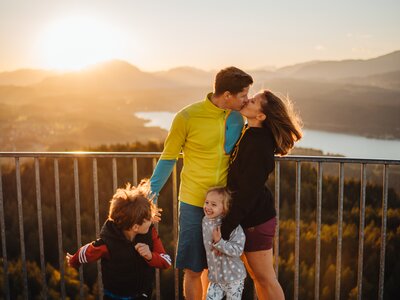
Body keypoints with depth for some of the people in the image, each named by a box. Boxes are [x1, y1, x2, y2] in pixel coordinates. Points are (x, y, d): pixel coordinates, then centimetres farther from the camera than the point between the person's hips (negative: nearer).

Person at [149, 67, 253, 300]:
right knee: (193, 270, 7)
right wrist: (151, 194, -2)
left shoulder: (237, 119, 1)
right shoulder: (187, 117, -12)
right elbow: (169, 158, -3)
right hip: (194, 203, -3)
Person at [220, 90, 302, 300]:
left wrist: (224, 230, -21)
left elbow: (247, 194, -25)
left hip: (255, 220, -9)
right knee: (256, 276, 21)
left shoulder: (258, 146, -26)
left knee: (265, 278, 7)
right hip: (250, 217, 9)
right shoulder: (248, 134, 3)